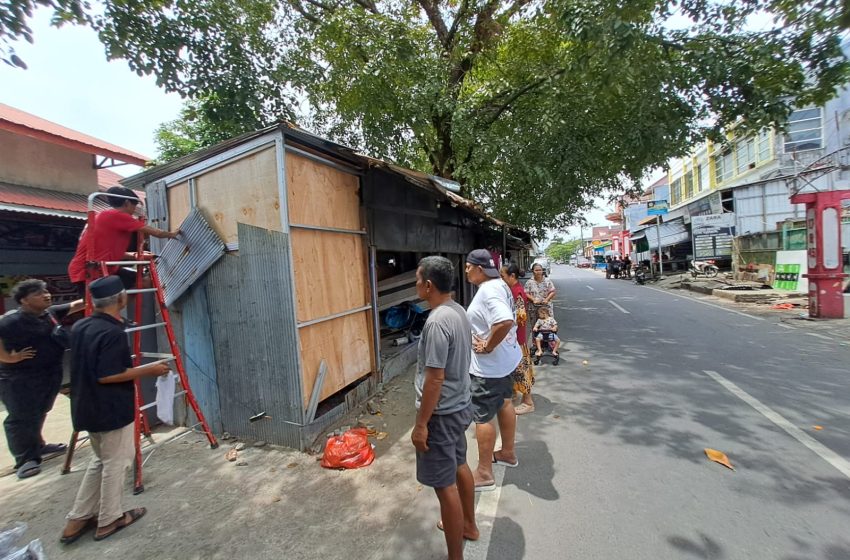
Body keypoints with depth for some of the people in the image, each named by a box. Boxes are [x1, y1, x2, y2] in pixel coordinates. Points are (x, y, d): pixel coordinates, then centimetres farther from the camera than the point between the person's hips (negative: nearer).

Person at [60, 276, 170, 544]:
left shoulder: (80, 326, 4)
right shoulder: (113, 333, -25)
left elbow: (88, 367, 15)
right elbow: (106, 375, -25)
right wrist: (148, 370, -17)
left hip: (87, 408, 9)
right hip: (113, 410, -9)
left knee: (101, 460, 24)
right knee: (115, 463, 9)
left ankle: (77, 520, 29)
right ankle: (109, 520, 24)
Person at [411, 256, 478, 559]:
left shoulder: (437, 322, -27)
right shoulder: (459, 311, 2)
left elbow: (435, 379, -26)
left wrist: (421, 424, -17)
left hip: (442, 413, -9)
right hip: (460, 405, 10)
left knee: (445, 484, 7)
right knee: (459, 466, 26)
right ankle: (468, 525, 48)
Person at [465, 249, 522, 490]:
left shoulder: (488, 291, -25)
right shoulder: (500, 285, 6)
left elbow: (505, 322, -41)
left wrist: (487, 346, -28)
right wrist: (492, 344, 12)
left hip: (489, 365, -11)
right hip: (506, 358, 11)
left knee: (483, 417, 2)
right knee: (504, 404, 23)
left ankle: (484, 473, 16)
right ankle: (508, 452, 42)